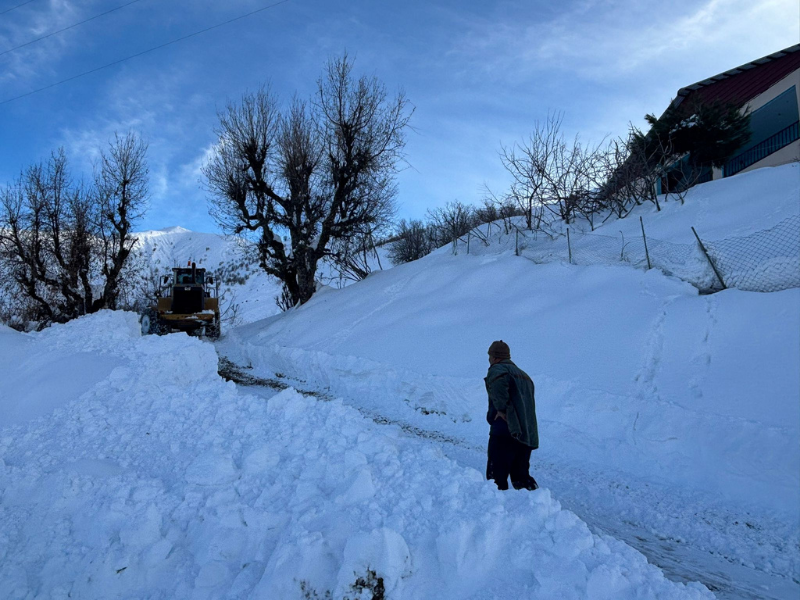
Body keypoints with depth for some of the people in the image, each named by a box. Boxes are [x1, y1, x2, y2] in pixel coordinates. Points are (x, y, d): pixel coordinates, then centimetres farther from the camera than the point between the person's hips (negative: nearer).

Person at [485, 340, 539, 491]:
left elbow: (499, 379, -29)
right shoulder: (523, 374, 24)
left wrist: (501, 409, -22)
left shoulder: (497, 369, -4)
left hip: (504, 433, -9)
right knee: (521, 475, 17)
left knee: (497, 475, -4)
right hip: (527, 434, 9)